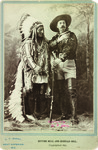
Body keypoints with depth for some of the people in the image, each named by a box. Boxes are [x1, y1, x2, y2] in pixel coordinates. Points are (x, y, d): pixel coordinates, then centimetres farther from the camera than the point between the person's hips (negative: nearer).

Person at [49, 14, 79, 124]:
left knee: (71, 90, -12)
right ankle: (64, 114, 13)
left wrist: (62, 57, -18)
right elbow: (50, 47, 1)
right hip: (57, 65, 3)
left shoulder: (71, 35, 11)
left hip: (69, 63, -3)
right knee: (60, 91, 3)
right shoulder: (55, 38, 20)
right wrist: (58, 40, -12)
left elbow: (71, 47, -6)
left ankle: (74, 116, -12)